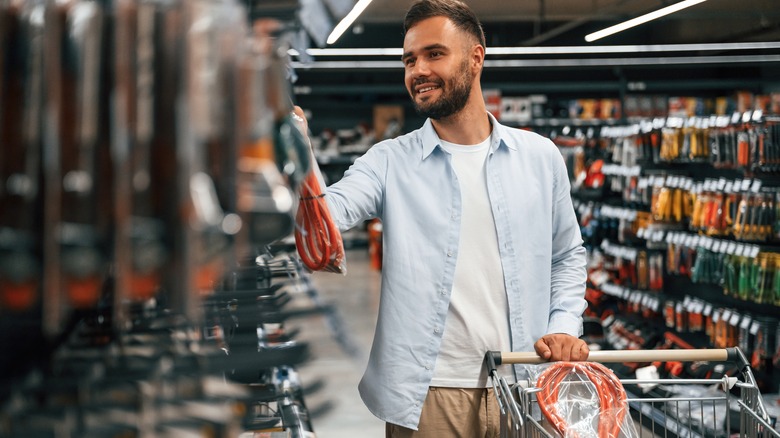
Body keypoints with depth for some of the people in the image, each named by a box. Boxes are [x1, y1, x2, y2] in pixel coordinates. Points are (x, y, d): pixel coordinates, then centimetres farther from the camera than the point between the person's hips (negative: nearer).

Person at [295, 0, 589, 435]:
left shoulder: (540, 157, 6)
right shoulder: (391, 162, 1)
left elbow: (567, 257, 15)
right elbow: (328, 214, -17)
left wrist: (565, 326, -1)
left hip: (521, 392, 2)